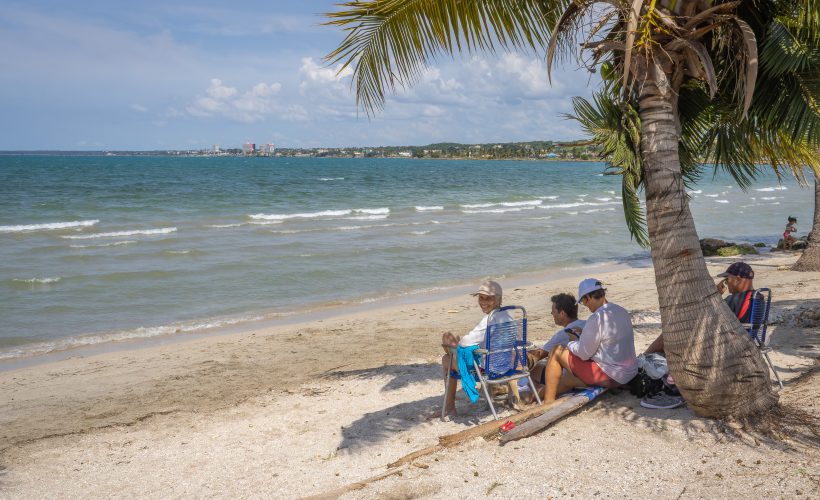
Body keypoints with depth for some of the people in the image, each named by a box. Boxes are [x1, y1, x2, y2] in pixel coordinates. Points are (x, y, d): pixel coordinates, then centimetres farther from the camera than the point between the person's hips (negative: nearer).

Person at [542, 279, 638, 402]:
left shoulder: (597, 318, -21)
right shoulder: (622, 311, 7)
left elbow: (583, 354, -14)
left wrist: (569, 344, 6)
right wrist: (585, 333, 14)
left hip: (610, 376, -9)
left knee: (557, 352, 2)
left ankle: (549, 403, 6)